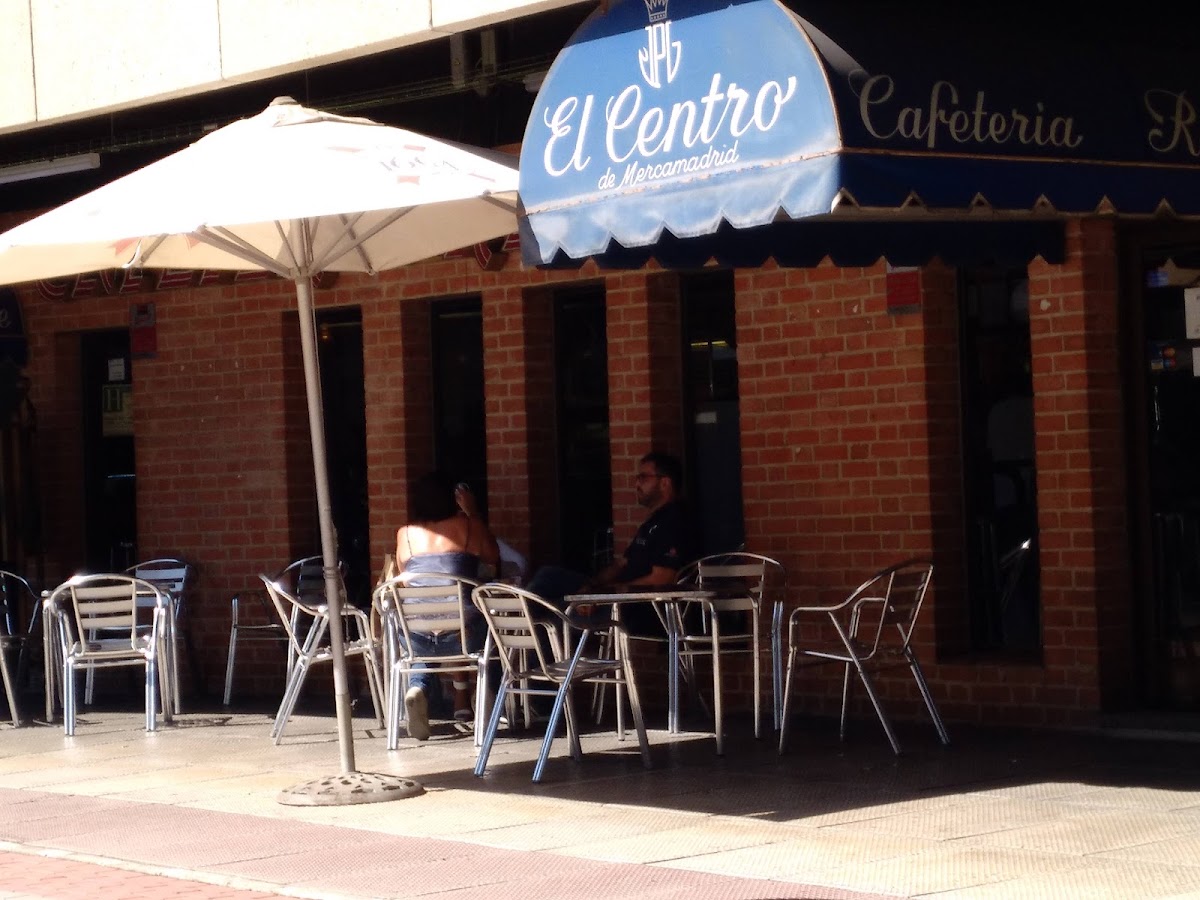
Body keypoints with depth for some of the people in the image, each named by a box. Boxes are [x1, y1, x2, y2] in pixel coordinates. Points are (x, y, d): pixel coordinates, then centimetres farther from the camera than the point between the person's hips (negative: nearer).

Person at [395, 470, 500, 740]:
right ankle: (461, 698, 34)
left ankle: (418, 688, 0)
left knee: (423, 657, 34)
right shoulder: (467, 525, 3)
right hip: (462, 632, -1)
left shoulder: (405, 534, 7)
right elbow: (493, 558, 21)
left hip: (416, 634, 1)